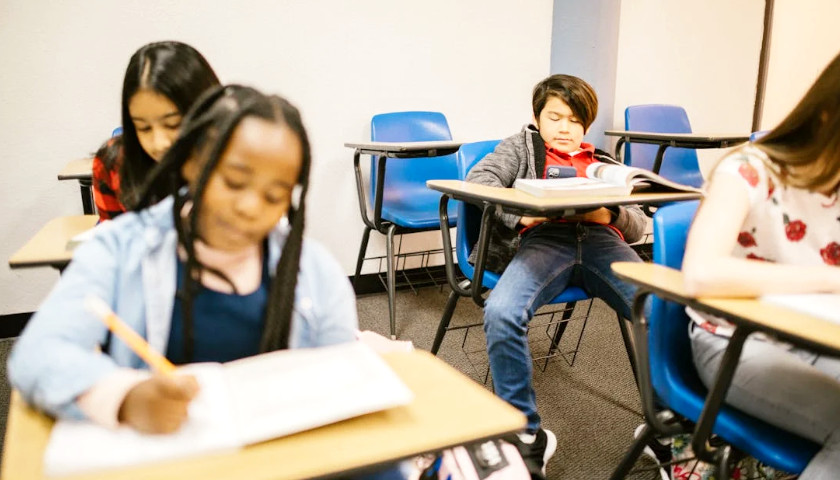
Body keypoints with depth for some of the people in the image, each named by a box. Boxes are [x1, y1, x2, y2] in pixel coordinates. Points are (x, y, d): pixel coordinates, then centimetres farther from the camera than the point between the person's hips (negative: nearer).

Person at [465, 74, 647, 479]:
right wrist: (521, 212, -11)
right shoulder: (522, 146, 27)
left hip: (601, 239, 3)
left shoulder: (604, 163, 34)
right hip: (544, 237, -2)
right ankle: (527, 434, -18)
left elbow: (638, 225, 24)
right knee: (501, 312, -35)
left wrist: (610, 213, -1)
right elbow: (478, 178, 7)